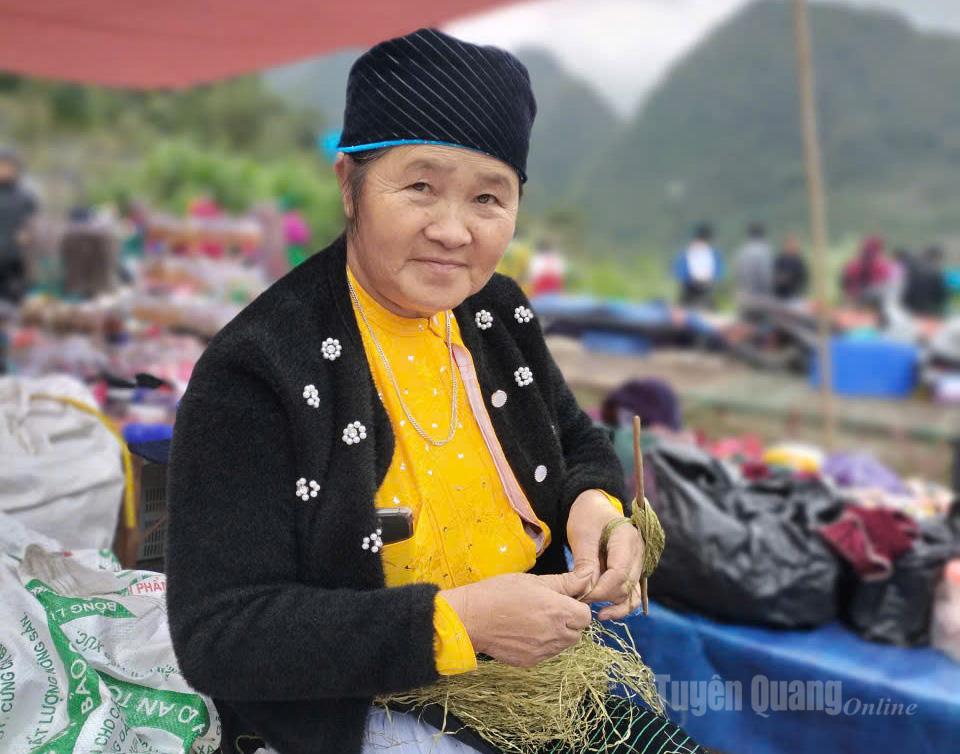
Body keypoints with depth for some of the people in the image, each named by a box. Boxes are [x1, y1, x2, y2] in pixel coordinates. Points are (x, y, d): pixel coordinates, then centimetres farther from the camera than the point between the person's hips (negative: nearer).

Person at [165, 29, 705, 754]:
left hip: (536, 669, 6)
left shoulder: (500, 315, 0)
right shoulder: (254, 373, -21)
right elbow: (218, 639, -23)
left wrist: (596, 502, -9)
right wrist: (458, 623, -28)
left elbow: (579, 443, 16)